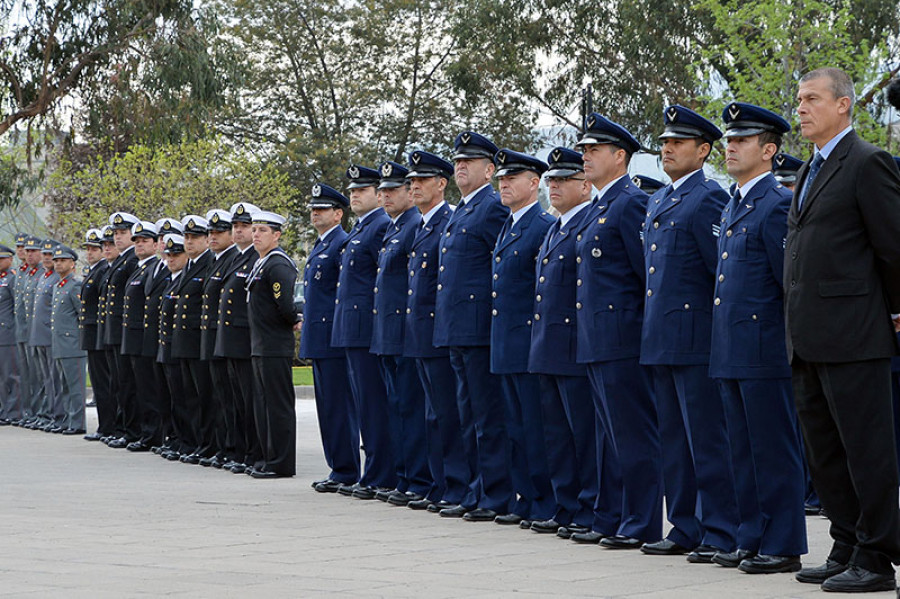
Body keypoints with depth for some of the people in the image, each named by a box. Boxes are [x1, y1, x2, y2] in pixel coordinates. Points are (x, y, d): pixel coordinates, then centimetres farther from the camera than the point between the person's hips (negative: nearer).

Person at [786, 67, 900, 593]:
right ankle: (848, 549, 21)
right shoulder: (811, 171, 19)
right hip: (810, 342, 9)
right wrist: (799, 330, 18)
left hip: (852, 336, -9)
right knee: (825, 452, 13)